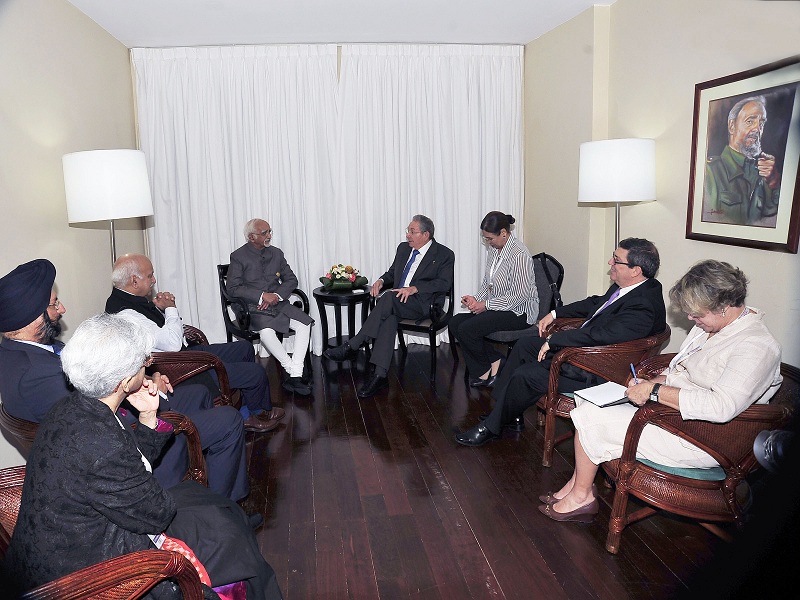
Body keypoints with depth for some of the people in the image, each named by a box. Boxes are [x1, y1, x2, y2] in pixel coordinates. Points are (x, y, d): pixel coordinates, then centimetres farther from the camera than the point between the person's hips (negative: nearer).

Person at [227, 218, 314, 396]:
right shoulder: (238, 256, -1)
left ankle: (295, 375, -23)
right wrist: (262, 296, -18)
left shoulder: (276, 253, 13)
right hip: (253, 307, -4)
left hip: (278, 302, 4)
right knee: (266, 331, -36)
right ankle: (293, 372, -20)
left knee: (305, 323, -22)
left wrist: (276, 295, -8)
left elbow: (291, 280, 12)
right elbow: (233, 288, -8)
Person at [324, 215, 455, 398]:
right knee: (389, 316, -32)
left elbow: (444, 284, -10)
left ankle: (351, 347, -31)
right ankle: (380, 375, -39)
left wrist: (414, 288, -23)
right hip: (397, 303, 5)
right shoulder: (403, 248, 22)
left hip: (422, 304, -5)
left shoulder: (444, 255, 3)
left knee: (390, 298, -34)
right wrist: (381, 280, 1)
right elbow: (392, 273, 27)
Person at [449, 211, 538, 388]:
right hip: (496, 306, 10)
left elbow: (520, 296, -22)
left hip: (518, 312, -10)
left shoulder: (519, 255, -21)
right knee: (455, 323, -6)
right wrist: (476, 299, -2)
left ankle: (486, 368, 3)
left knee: (467, 329, -22)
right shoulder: (494, 249, 8)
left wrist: (486, 305, -18)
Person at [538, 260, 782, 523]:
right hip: (671, 411, 10)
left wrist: (655, 391, -30)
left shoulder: (757, 346, -22)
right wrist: (656, 381, -2)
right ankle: (579, 486, 8)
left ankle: (581, 494, 9)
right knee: (590, 406, 0)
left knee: (590, 419, -12)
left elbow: (721, 407, -34)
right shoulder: (711, 325, 6)